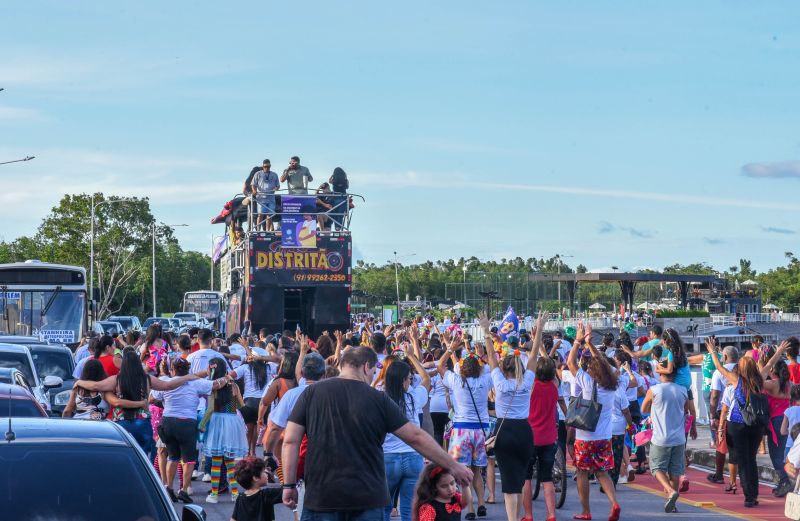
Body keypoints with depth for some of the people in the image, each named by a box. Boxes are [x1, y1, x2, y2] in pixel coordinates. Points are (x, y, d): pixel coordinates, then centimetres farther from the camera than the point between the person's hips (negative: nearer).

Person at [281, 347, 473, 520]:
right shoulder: (378, 399, -1)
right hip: (367, 498, 0)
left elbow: (290, 440, -2)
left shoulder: (312, 393, 1)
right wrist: (453, 466, 10)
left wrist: (289, 485, 4)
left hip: (321, 496, 1)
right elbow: (416, 437, 2)